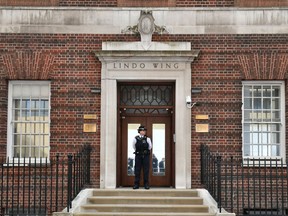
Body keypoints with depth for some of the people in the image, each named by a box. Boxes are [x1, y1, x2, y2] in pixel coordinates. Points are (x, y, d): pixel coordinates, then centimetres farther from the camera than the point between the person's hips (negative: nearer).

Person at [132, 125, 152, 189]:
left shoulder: (147, 139, 0)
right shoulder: (135, 139, 0)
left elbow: (150, 147, 10)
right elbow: (134, 146, 12)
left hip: (146, 156, 0)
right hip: (138, 156, 0)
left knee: (146, 170, 1)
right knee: (137, 170, 1)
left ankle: (146, 184, 6)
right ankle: (136, 184, 7)